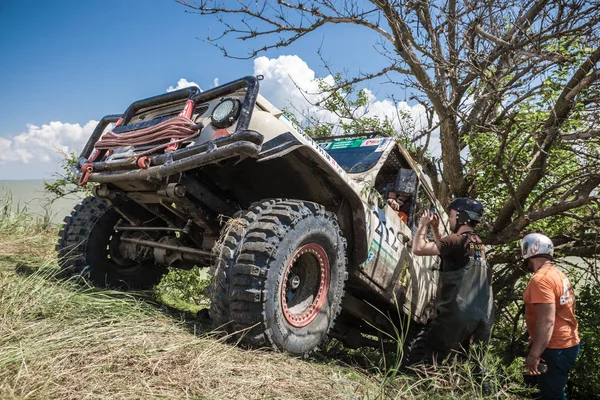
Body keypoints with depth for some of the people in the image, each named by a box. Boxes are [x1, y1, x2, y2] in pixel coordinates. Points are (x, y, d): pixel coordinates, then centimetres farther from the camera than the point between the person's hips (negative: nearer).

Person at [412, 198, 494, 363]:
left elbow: (418, 248, -20)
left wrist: (423, 225, -4)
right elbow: (446, 250, 27)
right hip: (482, 314, 8)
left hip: (457, 312, -8)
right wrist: (435, 228, 21)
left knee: (433, 359, -2)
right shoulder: (478, 243, 14)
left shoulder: (458, 240, -13)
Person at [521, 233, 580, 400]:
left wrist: (533, 355, -24)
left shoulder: (540, 279, -22)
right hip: (569, 343, 10)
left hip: (554, 349, -10)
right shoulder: (558, 274, 9)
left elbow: (546, 321, -27)